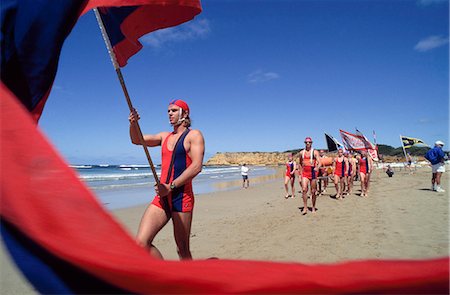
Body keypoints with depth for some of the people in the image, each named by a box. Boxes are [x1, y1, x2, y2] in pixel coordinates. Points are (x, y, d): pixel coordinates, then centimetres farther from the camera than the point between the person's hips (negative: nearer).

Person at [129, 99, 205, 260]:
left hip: (182, 198, -6)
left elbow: (196, 167, -14)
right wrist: (133, 123, -7)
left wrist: (171, 186, -19)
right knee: (141, 243, -6)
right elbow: (136, 140, 14)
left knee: (182, 249, 6)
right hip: (161, 198, 6)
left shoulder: (194, 135, -2)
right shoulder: (165, 136, 18)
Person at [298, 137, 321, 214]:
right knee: (304, 189, -14)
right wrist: (301, 171, 16)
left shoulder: (315, 152, 1)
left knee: (313, 191, 5)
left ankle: (313, 208, 20)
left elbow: (319, 163, -9)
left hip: (313, 172, -2)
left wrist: (317, 168, -30)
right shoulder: (301, 152, 10)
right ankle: (305, 208, -9)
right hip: (304, 173, 2)